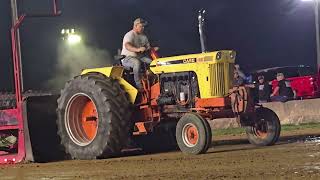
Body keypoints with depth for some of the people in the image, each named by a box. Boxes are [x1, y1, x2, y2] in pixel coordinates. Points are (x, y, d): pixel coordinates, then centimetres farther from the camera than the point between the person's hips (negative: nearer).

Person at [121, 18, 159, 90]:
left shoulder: (143, 36, 13)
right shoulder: (129, 35, -14)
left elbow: (148, 47, 13)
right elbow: (127, 46, -33)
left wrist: (153, 49, -13)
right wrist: (137, 49, -52)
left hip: (140, 57, 7)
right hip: (127, 58, -7)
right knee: (137, 62, -40)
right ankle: (139, 85, -39)